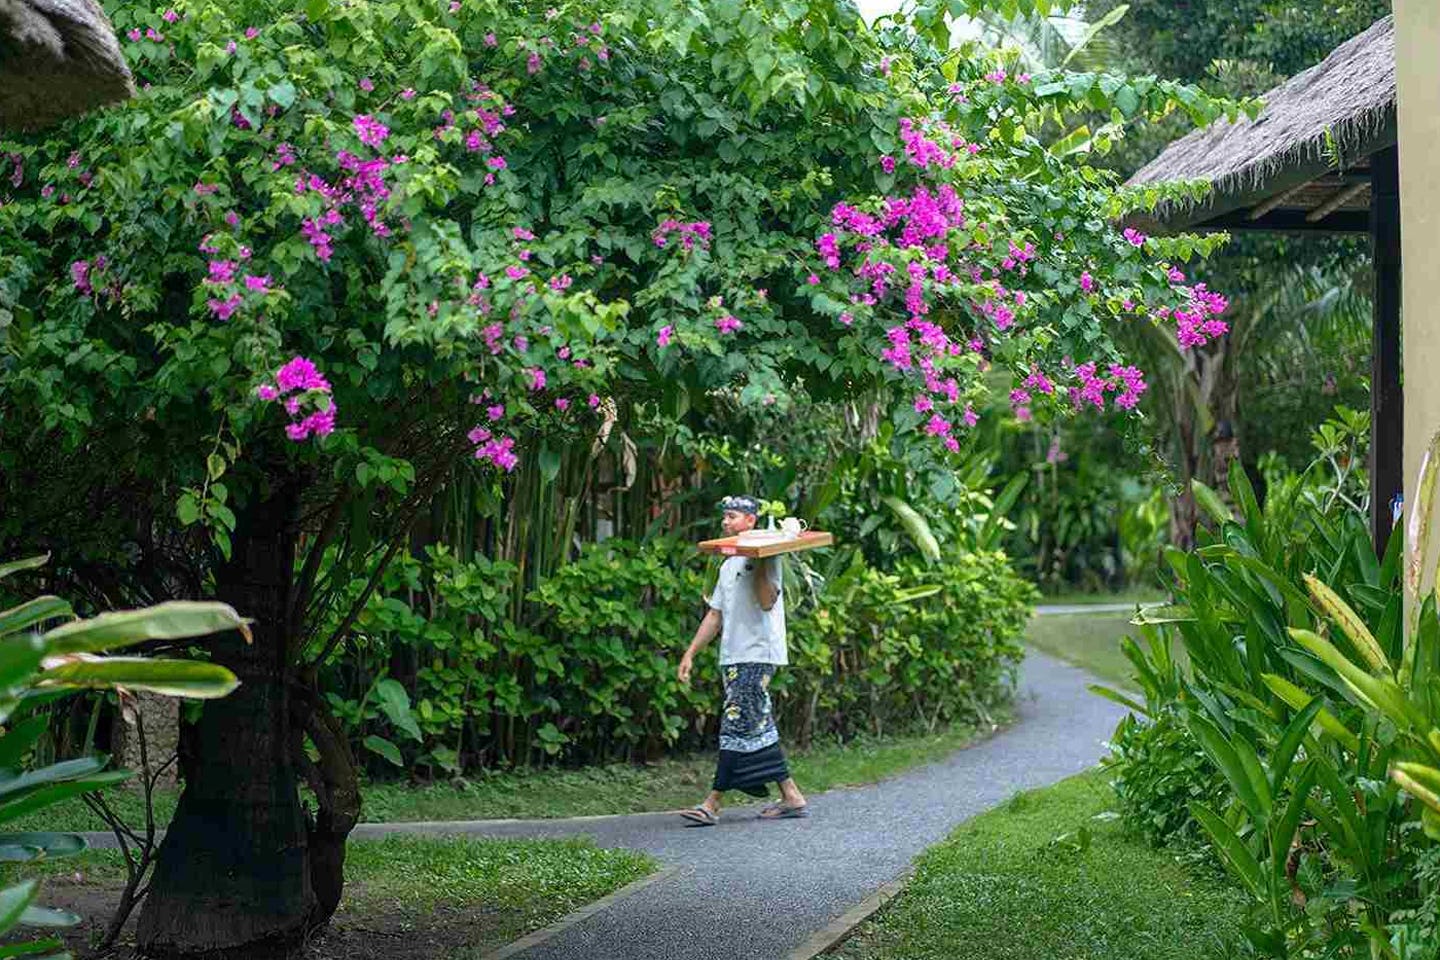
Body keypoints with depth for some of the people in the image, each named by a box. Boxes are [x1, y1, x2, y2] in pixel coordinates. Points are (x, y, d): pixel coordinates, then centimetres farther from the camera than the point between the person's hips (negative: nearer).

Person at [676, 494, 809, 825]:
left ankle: (713, 803, -14)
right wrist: (690, 653, 17)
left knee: (737, 725, -11)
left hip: (757, 655, -9)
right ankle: (791, 797, 11)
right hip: (734, 656, 9)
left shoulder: (765, 556, -5)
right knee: (757, 727, 7)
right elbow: (715, 614, 22)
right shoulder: (728, 566, 21)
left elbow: (766, 602, -19)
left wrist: (758, 564, -21)